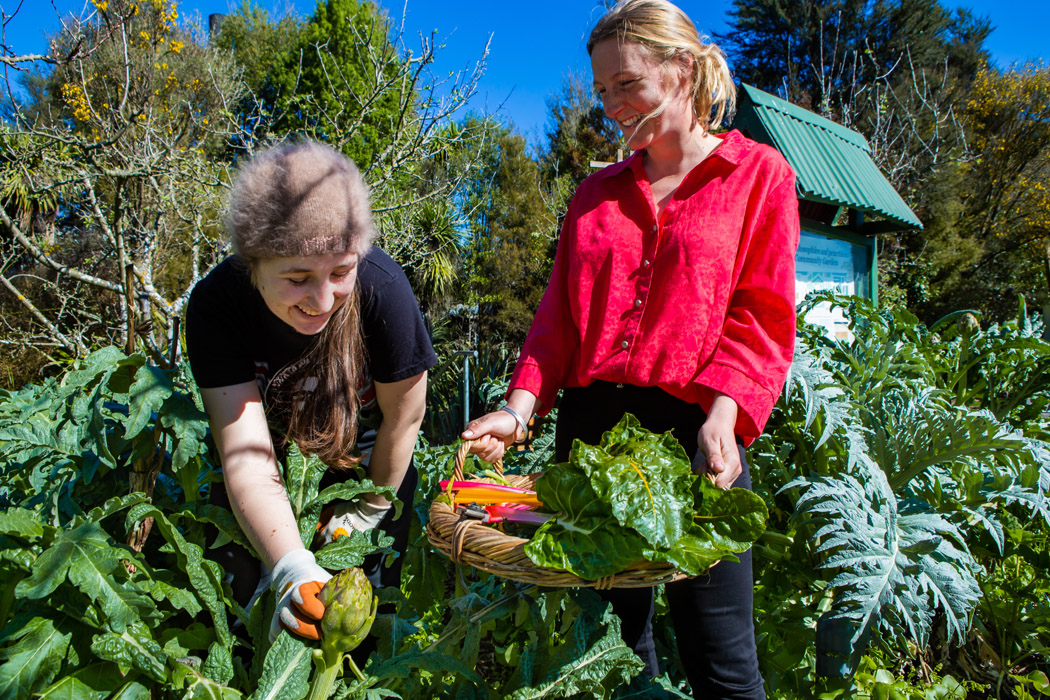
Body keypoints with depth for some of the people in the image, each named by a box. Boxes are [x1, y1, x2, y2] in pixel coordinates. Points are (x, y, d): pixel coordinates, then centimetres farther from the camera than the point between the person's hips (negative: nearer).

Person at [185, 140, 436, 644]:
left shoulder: (382, 289, -34)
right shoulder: (216, 304, -29)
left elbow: (403, 417, -19)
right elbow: (244, 454, -34)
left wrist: (369, 511, -6)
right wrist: (290, 565, -49)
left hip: (362, 453, -1)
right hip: (276, 447, 1)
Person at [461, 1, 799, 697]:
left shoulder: (758, 174, 6)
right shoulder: (597, 194, 16)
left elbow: (762, 317, -2)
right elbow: (560, 317, 10)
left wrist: (723, 413, -17)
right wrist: (522, 405, -5)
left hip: (691, 426, -3)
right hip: (590, 424, 4)